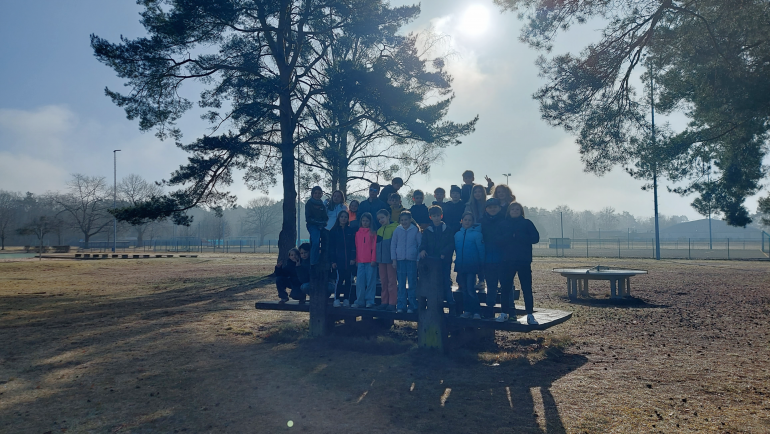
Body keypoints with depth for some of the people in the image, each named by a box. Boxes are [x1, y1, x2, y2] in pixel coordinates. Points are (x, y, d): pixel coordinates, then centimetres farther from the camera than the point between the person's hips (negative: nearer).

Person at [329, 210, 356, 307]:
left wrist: (353, 258, -6)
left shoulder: (351, 231, 9)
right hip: (338, 260, -2)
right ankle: (337, 299, 0)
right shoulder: (333, 231, 6)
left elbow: (353, 245, 5)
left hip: (349, 260, 2)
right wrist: (333, 261, -4)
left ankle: (346, 299, 11)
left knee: (348, 279, 3)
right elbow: (331, 247, 3)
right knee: (339, 279, -7)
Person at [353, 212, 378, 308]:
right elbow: (356, 247, 14)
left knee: (370, 281, -2)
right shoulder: (358, 233, 14)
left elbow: (374, 246, -2)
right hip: (361, 261, 4)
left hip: (370, 261, -4)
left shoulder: (373, 233, 2)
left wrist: (373, 259, -9)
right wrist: (356, 259, 8)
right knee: (359, 282, 2)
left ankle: (369, 301, 4)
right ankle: (359, 301, 8)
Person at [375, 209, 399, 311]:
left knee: (392, 280, -3)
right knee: (383, 280, 9)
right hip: (381, 258, 7)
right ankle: (384, 302, 15)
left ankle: (392, 303, 0)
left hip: (391, 257, -7)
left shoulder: (395, 227, -6)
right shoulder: (379, 230, 16)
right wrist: (376, 257, 15)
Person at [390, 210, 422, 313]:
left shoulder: (416, 230, 1)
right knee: (401, 284, 4)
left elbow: (420, 245, 5)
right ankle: (401, 306, 10)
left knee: (412, 284, 2)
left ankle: (412, 306, 9)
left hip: (412, 259, -2)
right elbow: (393, 245, 9)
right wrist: (394, 260, 4)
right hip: (400, 259, 2)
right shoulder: (397, 230, 6)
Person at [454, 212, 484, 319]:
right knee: (464, 289, 11)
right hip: (461, 266, 5)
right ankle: (467, 310, 20)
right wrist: (457, 262, 10)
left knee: (470, 289, -11)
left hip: (472, 266, -5)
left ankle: (476, 311, -2)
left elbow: (481, 250, -6)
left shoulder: (477, 234, -6)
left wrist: (482, 265, -8)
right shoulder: (457, 234, 8)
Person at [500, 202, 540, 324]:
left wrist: (518, 236, -12)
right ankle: (504, 313, 11)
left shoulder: (527, 223, 7)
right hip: (508, 260, 1)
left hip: (524, 260, -1)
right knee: (505, 286, 0)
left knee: (527, 288, -1)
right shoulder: (504, 224, 11)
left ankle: (530, 315, 5)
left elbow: (535, 238, -4)